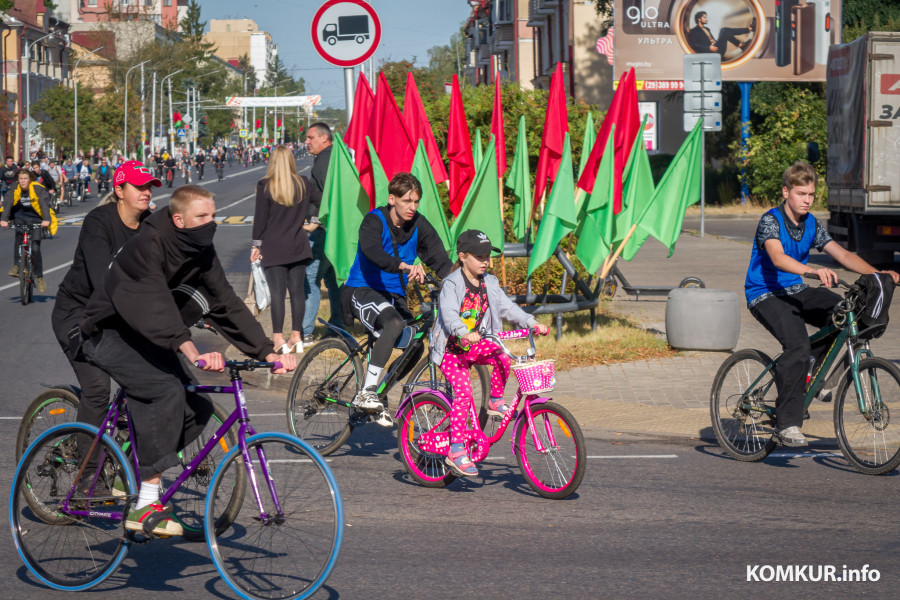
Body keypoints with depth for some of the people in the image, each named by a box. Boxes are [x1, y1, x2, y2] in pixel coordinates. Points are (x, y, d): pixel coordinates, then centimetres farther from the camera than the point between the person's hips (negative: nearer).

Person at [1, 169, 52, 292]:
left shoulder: (38, 189, -16)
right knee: (19, 236, -29)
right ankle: (16, 266, -21)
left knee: (35, 248, -11)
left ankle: (39, 278, -2)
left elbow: (44, 204, -27)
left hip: (35, 219, -2)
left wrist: (46, 220, -44)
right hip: (20, 217, 2)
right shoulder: (13, 190, -11)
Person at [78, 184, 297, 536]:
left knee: (198, 408, -9)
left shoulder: (201, 253, -3)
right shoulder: (148, 245, -26)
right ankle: (145, 507, -28)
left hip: (146, 338, 8)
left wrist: (267, 352, -15)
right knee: (167, 390, -30)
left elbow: (227, 304, -4)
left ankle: (135, 467, 10)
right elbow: (153, 303, -40)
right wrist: (191, 350, -53)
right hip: (109, 334, -8)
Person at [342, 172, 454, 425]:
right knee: (394, 323, -34)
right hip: (362, 290, -6)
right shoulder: (374, 221, -14)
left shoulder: (419, 225, 0)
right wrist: (404, 266, -52)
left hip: (394, 295, 6)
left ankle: (377, 392, 3)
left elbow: (439, 257, -7)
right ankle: (366, 393, -34)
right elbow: (372, 252, -34)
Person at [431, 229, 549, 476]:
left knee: (502, 358, -25)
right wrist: (463, 333, -45)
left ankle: (496, 401, 0)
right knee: (463, 392, -21)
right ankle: (457, 451, -22)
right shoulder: (452, 284, -13)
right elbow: (449, 314, -27)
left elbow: (507, 307, 4)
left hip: (475, 344, 6)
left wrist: (532, 322, -11)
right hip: (451, 347, -6)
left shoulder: (489, 283, 7)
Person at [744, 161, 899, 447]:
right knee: (798, 344, -30)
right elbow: (778, 258, -33)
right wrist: (814, 270, -50)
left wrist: (876, 273, -17)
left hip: (796, 292, 7)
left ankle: (812, 370, 4)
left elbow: (843, 255, 0)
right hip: (765, 295, -7)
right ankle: (786, 423, -23)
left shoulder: (811, 224, 6)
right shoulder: (770, 220, -14)